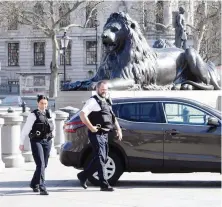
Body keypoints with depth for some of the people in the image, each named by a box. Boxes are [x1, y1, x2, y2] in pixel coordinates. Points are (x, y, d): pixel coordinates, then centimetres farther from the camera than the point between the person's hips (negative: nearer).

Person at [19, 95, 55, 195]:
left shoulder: (49, 113, 9)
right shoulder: (33, 115, -7)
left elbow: (53, 125, 27)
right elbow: (25, 129, -7)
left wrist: (52, 134, 18)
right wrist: (21, 143, -8)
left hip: (47, 141, 6)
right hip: (36, 141, -6)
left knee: (44, 165, 12)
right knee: (40, 165, -14)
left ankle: (34, 184, 32)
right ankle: (42, 188, -15)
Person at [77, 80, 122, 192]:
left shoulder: (107, 102, 20)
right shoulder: (93, 101, -7)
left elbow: (113, 117, 32)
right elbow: (82, 114, -20)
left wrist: (118, 129, 21)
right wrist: (91, 127, -21)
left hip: (105, 134, 9)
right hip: (97, 134, -9)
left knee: (102, 158, 14)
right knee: (100, 158, -10)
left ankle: (83, 175, 27)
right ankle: (104, 184, -11)